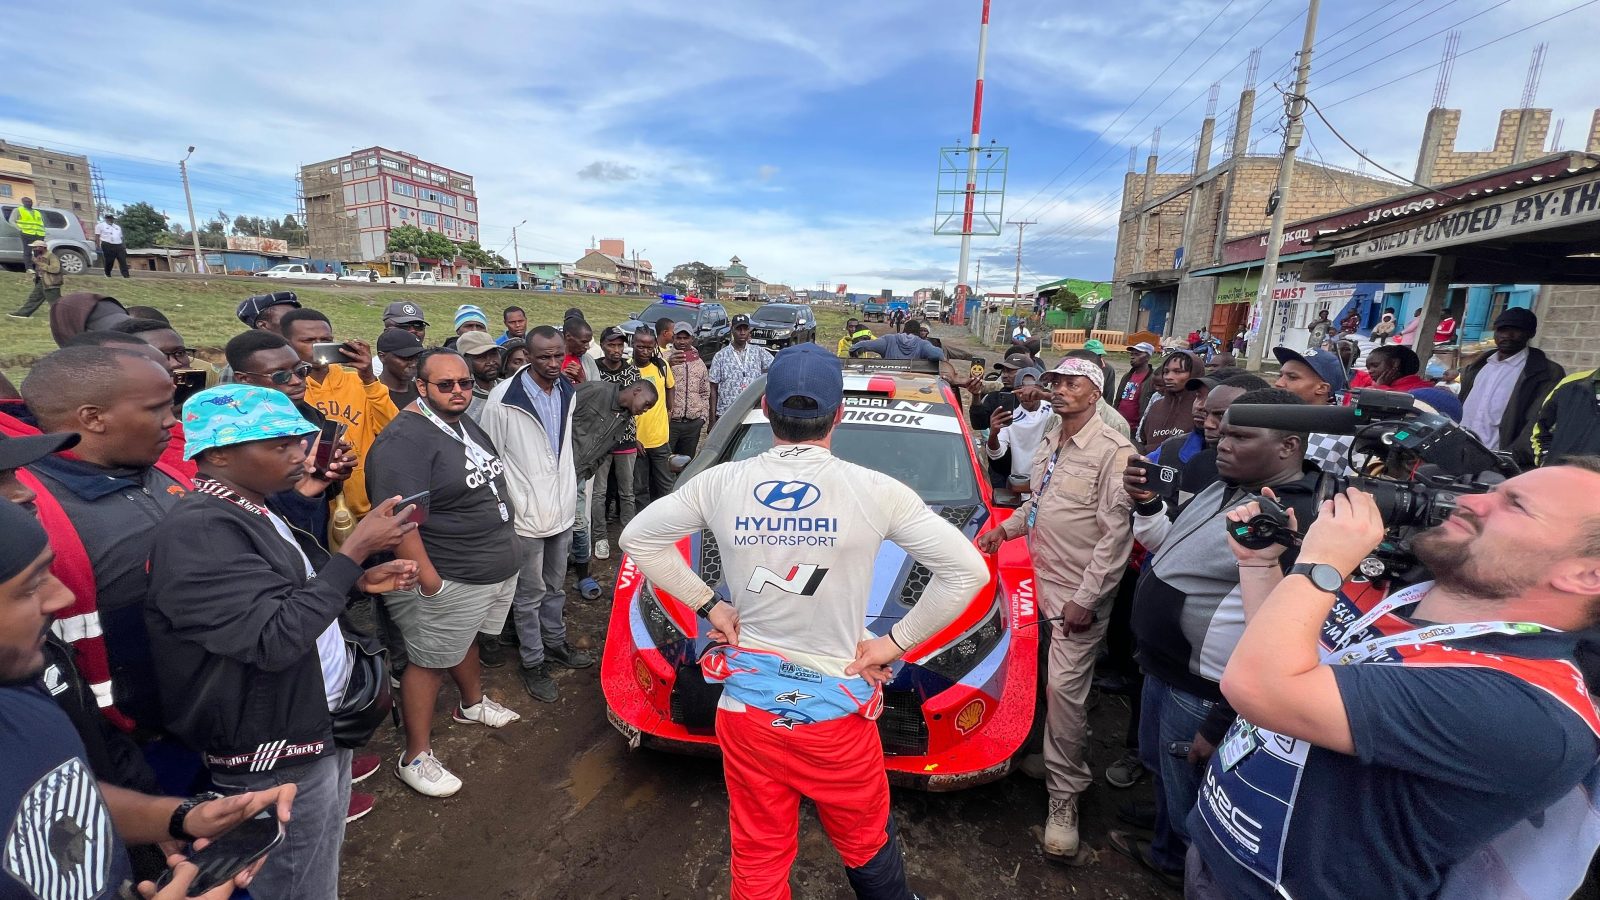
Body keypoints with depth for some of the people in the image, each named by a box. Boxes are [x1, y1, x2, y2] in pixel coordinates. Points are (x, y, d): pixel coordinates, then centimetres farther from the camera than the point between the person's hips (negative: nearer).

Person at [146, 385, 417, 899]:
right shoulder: (198, 532, -24)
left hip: (318, 723, 9)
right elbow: (274, 638, -29)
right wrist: (356, 549, -26)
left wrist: (360, 582, 2)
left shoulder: (251, 511, 7)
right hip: (277, 757, -9)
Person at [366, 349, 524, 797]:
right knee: (430, 662, 6)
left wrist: (504, 550, 19)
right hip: (448, 581, -9)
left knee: (466, 639, 28)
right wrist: (428, 579, -28)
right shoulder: (406, 439, -22)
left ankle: (473, 703, 50)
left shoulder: (466, 423, 8)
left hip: (496, 568, 9)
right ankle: (415, 758, 22)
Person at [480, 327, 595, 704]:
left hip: (562, 509, 6)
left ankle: (555, 643, 39)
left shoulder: (566, 391, 3)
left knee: (555, 585, 21)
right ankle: (534, 663, 25)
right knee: (530, 594, 9)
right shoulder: (504, 398, -17)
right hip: (526, 515, -6)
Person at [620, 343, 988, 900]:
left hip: (746, 706, 2)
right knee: (868, 848, 26)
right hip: (837, 713, -1)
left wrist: (709, 605, 3)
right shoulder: (874, 491, -17)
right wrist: (894, 643, -6)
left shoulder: (722, 483, -9)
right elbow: (968, 571, -13)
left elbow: (637, 539, 4)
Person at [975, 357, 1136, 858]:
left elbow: (1116, 534, -18)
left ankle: (1064, 796, 13)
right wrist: (1007, 528, 11)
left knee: (1064, 688, -3)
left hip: (1077, 595, -7)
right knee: (1055, 686, 17)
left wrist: (1086, 598, -18)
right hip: (1044, 583, 7)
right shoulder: (1051, 442, 10)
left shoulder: (1112, 451, -15)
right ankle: (1072, 756, 39)